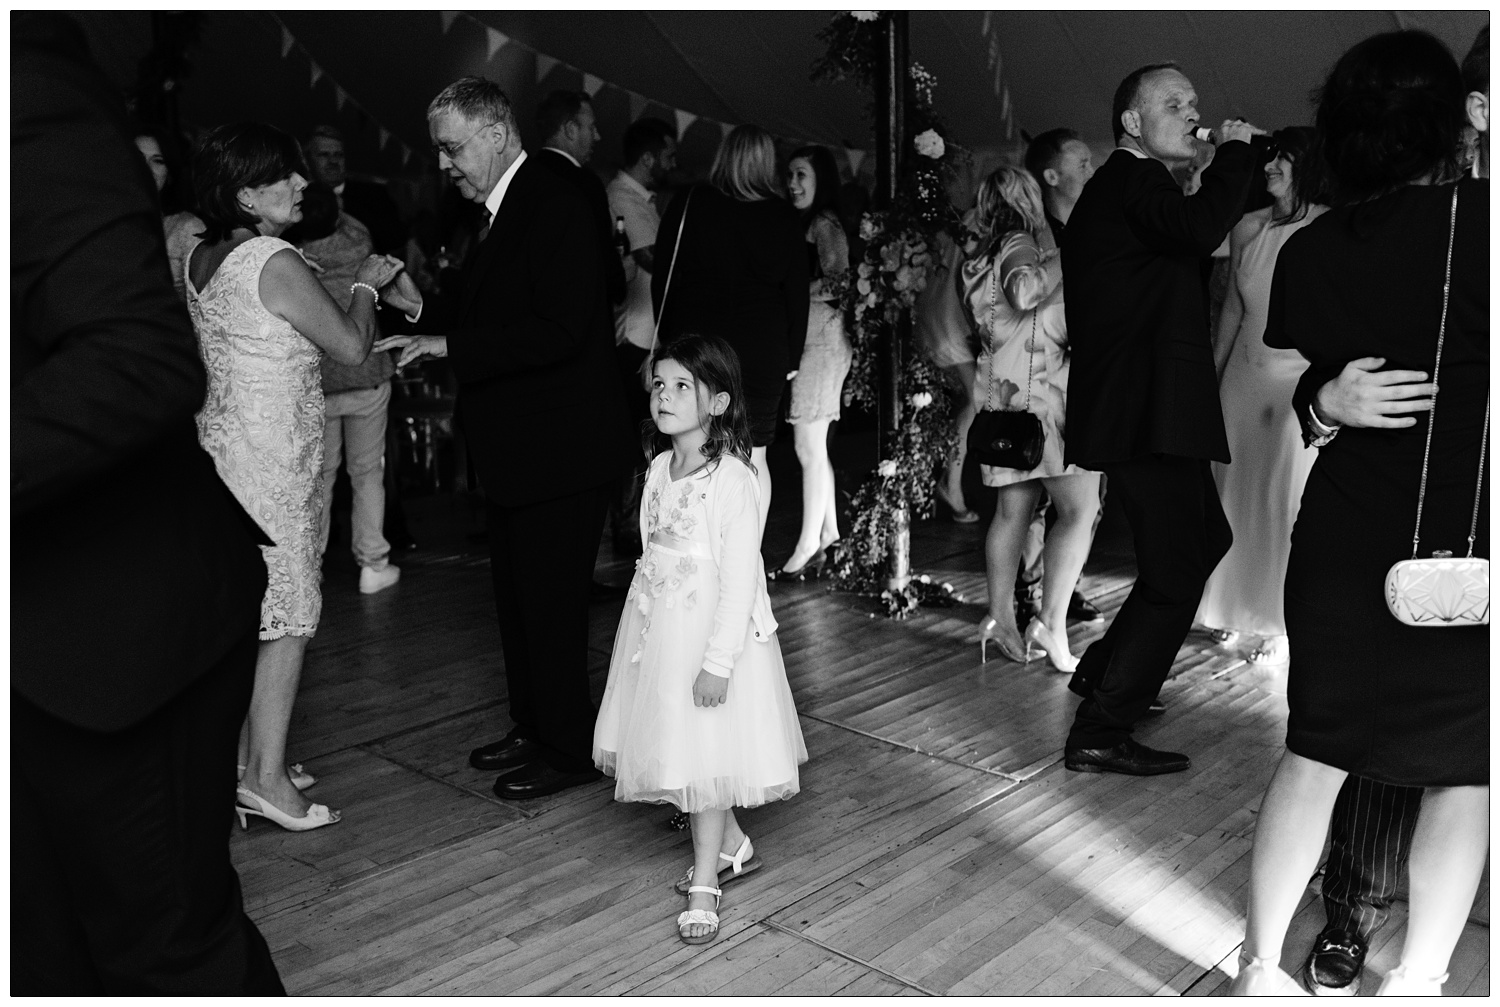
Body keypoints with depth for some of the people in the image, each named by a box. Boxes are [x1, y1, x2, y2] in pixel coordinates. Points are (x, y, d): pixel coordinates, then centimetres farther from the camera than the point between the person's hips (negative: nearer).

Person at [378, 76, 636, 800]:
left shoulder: (555, 209, -16)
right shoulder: (502, 213, 15)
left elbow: (558, 330, -26)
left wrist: (451, 345, -23)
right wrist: (428, 330, 6)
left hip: (558, 451, -10)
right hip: (518, 451, 10)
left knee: (551, 604, 0)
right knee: (516, 596, 18)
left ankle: (569, 750, 16)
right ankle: (533, 727, 33)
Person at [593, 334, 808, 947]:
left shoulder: (732, 479, -19)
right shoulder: (660, 467, 5)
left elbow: (740, 578, -20)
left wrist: (719, 661, -22)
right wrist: (647, 617, 16)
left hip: (710, 628, -8)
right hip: (657, 627, 8)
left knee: (704, 757, 1)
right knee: (678, 749, 17)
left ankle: (703, 886, 17)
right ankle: (733, 846, 38)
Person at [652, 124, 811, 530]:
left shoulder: (688, 204, -1)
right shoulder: (785, 218, 0)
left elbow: (662, 280, 3)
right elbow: (797, 294, 4)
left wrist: (668, 338, 11)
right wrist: (791, 356, 12)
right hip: (763, 352, 1)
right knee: (753, 457, 10)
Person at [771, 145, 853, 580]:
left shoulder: (825, 225, -8)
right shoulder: (807, 224, 18)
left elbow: (837, 283, -16)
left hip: (822, 341, -9)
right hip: (808, 342, 9)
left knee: (809, 448, -5)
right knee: (814, 447, 12)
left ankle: (809, 547, 1)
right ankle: (829, 534, 20)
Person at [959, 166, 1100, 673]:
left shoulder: (980, 258, 15)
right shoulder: (1019, 247, -9)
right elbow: (1022, 294, -31)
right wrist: (1059, 263, -18)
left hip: (1004, 398, 9)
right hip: (1040, 396, -9)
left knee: (1012, 511, 12)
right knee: (1080, 510, -9)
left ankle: (1000, 618, 16)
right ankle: (1052, 622, -13)